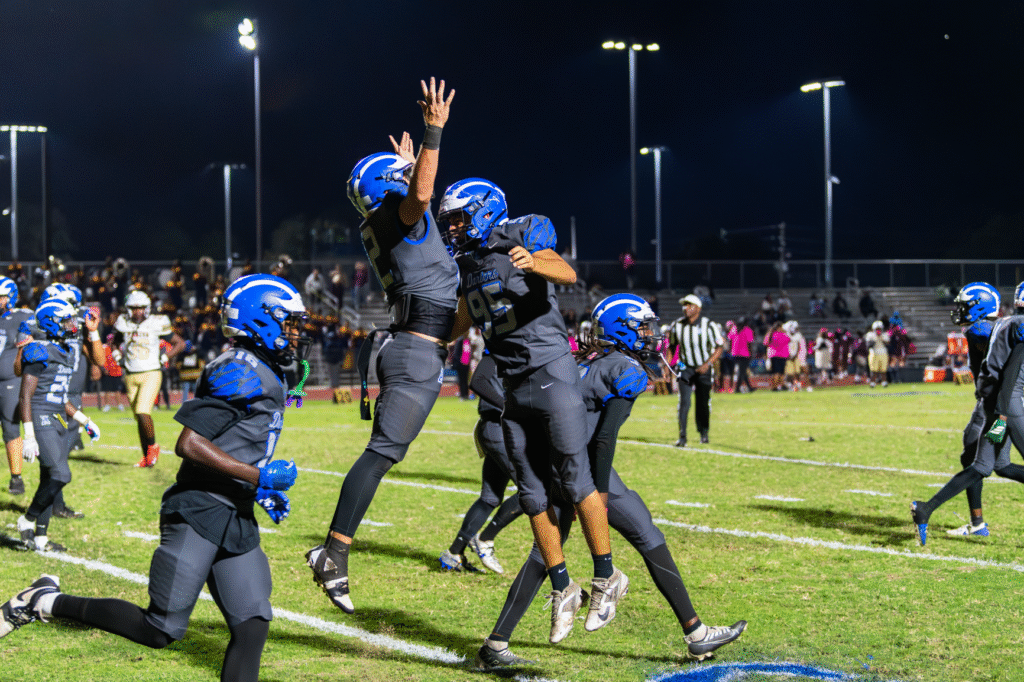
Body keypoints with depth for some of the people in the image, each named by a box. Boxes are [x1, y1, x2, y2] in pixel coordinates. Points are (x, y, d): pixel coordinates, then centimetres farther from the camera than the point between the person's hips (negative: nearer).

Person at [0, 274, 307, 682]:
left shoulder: (266, 376, 17)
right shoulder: (240, 373, -15)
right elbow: (189, 444, -22)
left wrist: (262, 491, 16)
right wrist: (257, 476, -21)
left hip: (236, 524, 10)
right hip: (199, 512, -10)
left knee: (252, 626, -1)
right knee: (161, 630, -6)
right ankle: (47, 602, 9)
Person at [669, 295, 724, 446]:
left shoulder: (709, 326, -13)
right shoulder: (677, 325, -4)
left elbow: (719, 347, -8)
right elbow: (672, 346, 10)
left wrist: (708, 363, -21)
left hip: (703, 369, -1)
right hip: (685, 368, 1)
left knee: (703, 404, 5)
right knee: (684, 402, -13)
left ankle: (704, 432, 29)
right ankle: (682, 436, -13)